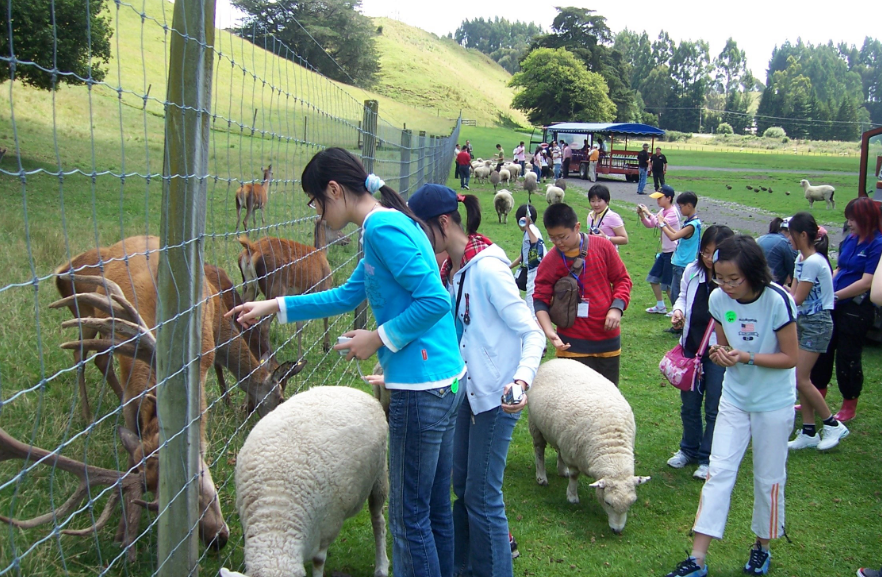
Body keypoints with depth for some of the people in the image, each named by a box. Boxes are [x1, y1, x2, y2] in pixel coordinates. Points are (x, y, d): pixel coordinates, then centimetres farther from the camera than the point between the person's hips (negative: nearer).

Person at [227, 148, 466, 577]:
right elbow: (347, 296, 26)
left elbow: (435, 300, -23)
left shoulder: (382, 228, -15)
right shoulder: (390, 223, 16)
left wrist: (379, 338, -14)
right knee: (436, 509, 20)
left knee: (410, 520, 3)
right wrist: (276, 307, 25)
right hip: (445, 381, 10)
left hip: (420, 391, -10)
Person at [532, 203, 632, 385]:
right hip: (573, 344, -2)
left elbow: (622, 279, 4)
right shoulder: (549, 262, -9)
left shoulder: (602, 246, -5)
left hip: (608, 340, 2)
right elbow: (540, 299, -6)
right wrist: (549, 331, -22)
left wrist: (617, 307, -12)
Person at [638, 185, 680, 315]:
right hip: (665, 251, 10)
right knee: (653, 278, 15)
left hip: (672, 252, -10)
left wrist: (648, 213, -23)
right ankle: (660, 306, 28)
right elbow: (650, 225, 13)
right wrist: (642, 215, -3)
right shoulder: (663, 211, 9)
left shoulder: (673, 213, -18)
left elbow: (660, 223, -31)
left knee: (668, 284, -3)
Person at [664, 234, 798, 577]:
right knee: (719, 471, -1)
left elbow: (790, 357, -17)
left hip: (774, 404, -3)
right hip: (734, 398, 4)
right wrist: (720, 353, -18)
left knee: (769, 478, 10)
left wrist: (747, 357, -29)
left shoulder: (778, 301, -23)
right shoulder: (718, 298, -9)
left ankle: (762, 547, 32)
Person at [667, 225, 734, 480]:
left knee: (714, 408, 8)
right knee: (689, 404, 19)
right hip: (691, 348, 5)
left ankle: (708, 458, 24)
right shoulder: (692, 271, -3)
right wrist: (678, 311, -4)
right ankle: (688, 448, 39)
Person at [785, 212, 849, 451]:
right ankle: (808, 432, 15)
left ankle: (833, 425, 6)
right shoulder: (801, 259, 8)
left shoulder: (813, 262, -20)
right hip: (803, 321, 9)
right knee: (801, 378, 8)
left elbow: (797, 299, -17)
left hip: (817, 323, -9)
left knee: (801, 379, -8)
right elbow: (791, 293, 7)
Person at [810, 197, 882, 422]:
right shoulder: (850, 240, 7)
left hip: (857, 309, -7)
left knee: (848, 357, 4)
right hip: (835, 306, 7)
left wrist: (835, 296, -18)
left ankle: (849, 406, 22)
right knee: (823, 350, 14)